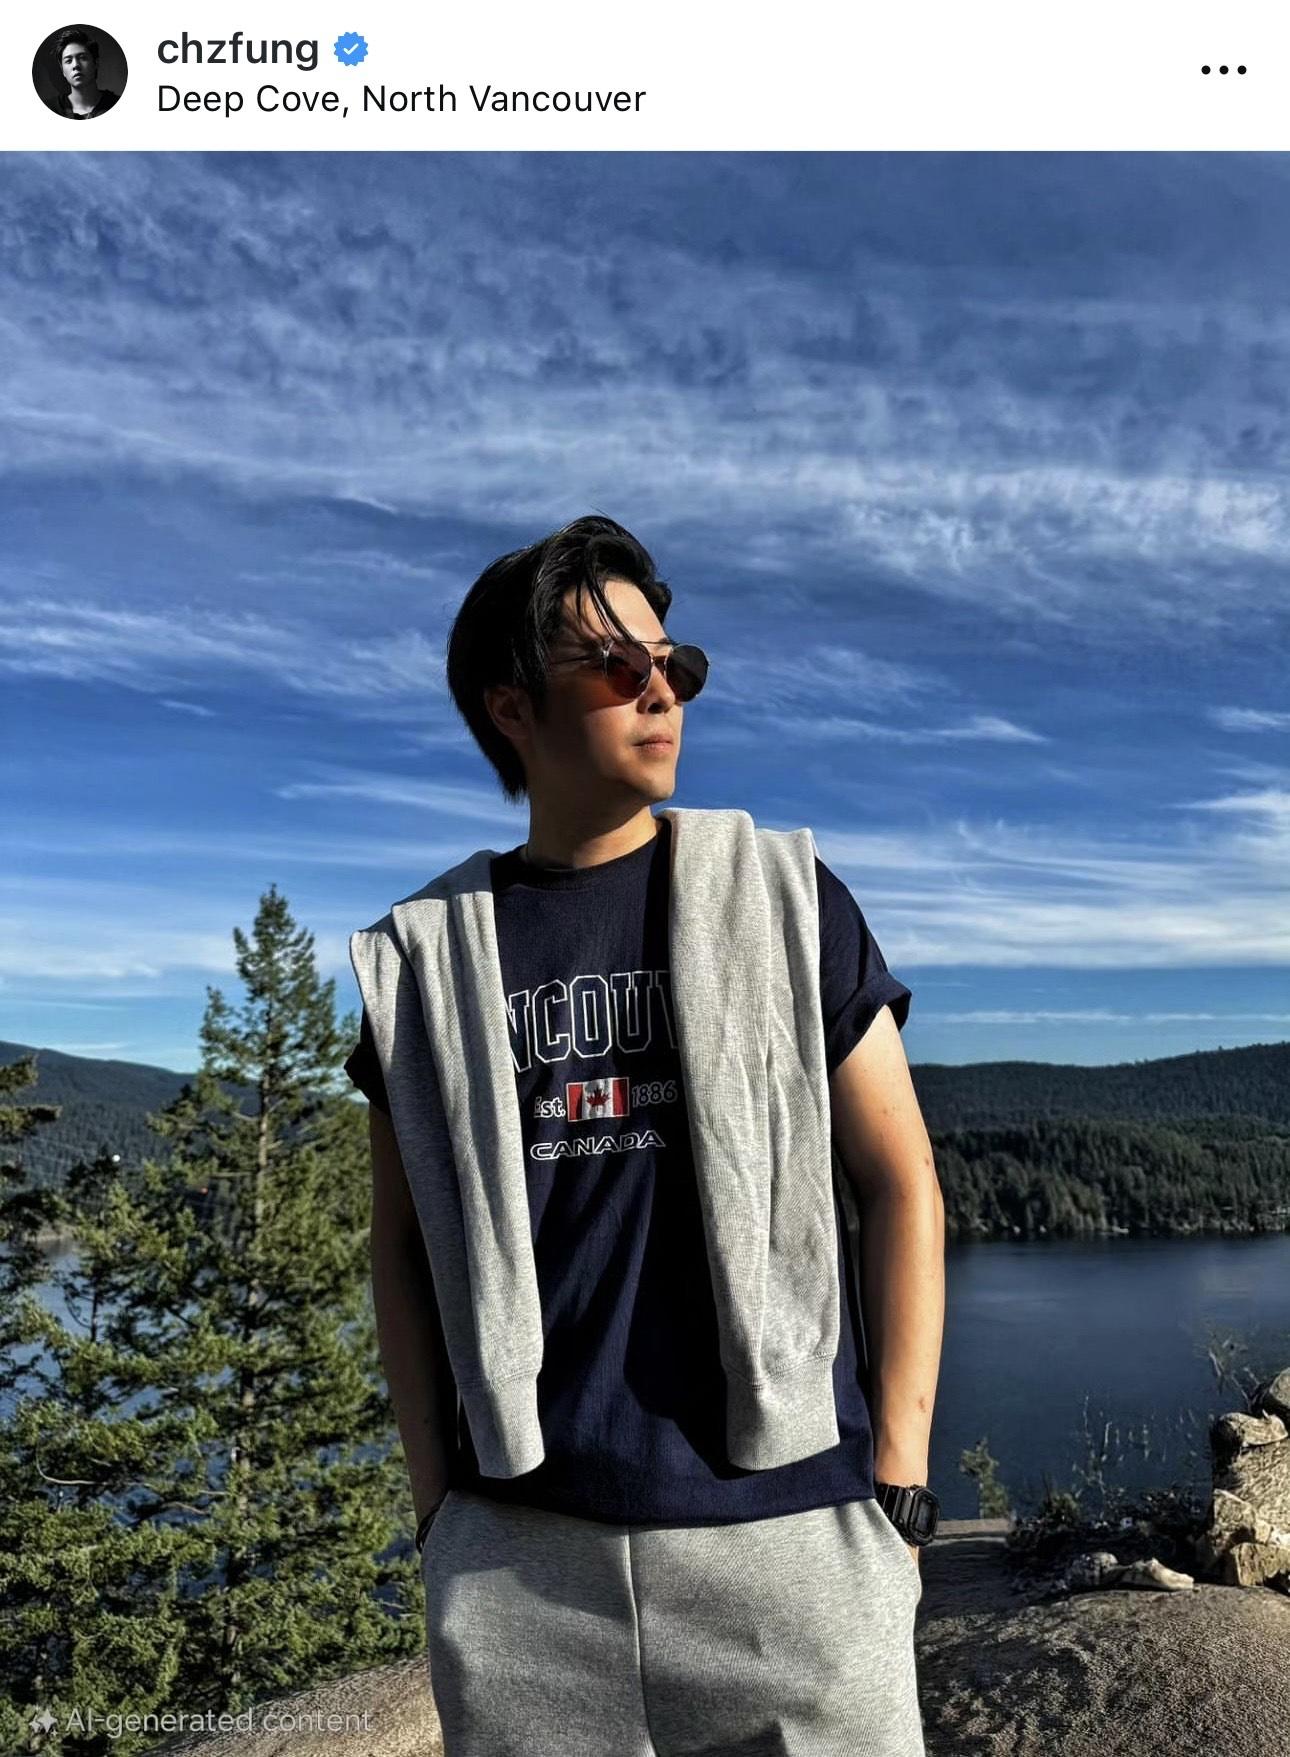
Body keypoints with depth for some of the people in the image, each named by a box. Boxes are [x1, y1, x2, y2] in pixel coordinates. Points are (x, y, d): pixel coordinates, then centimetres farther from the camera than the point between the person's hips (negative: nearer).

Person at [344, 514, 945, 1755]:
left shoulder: (783, 896, 0)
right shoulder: (428, 953, 3)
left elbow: (901, 1186, 0)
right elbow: (403, 1243, 8)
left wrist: (897, 1487, -2)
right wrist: (436, 1506, 5)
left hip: (786, 1531, -1)